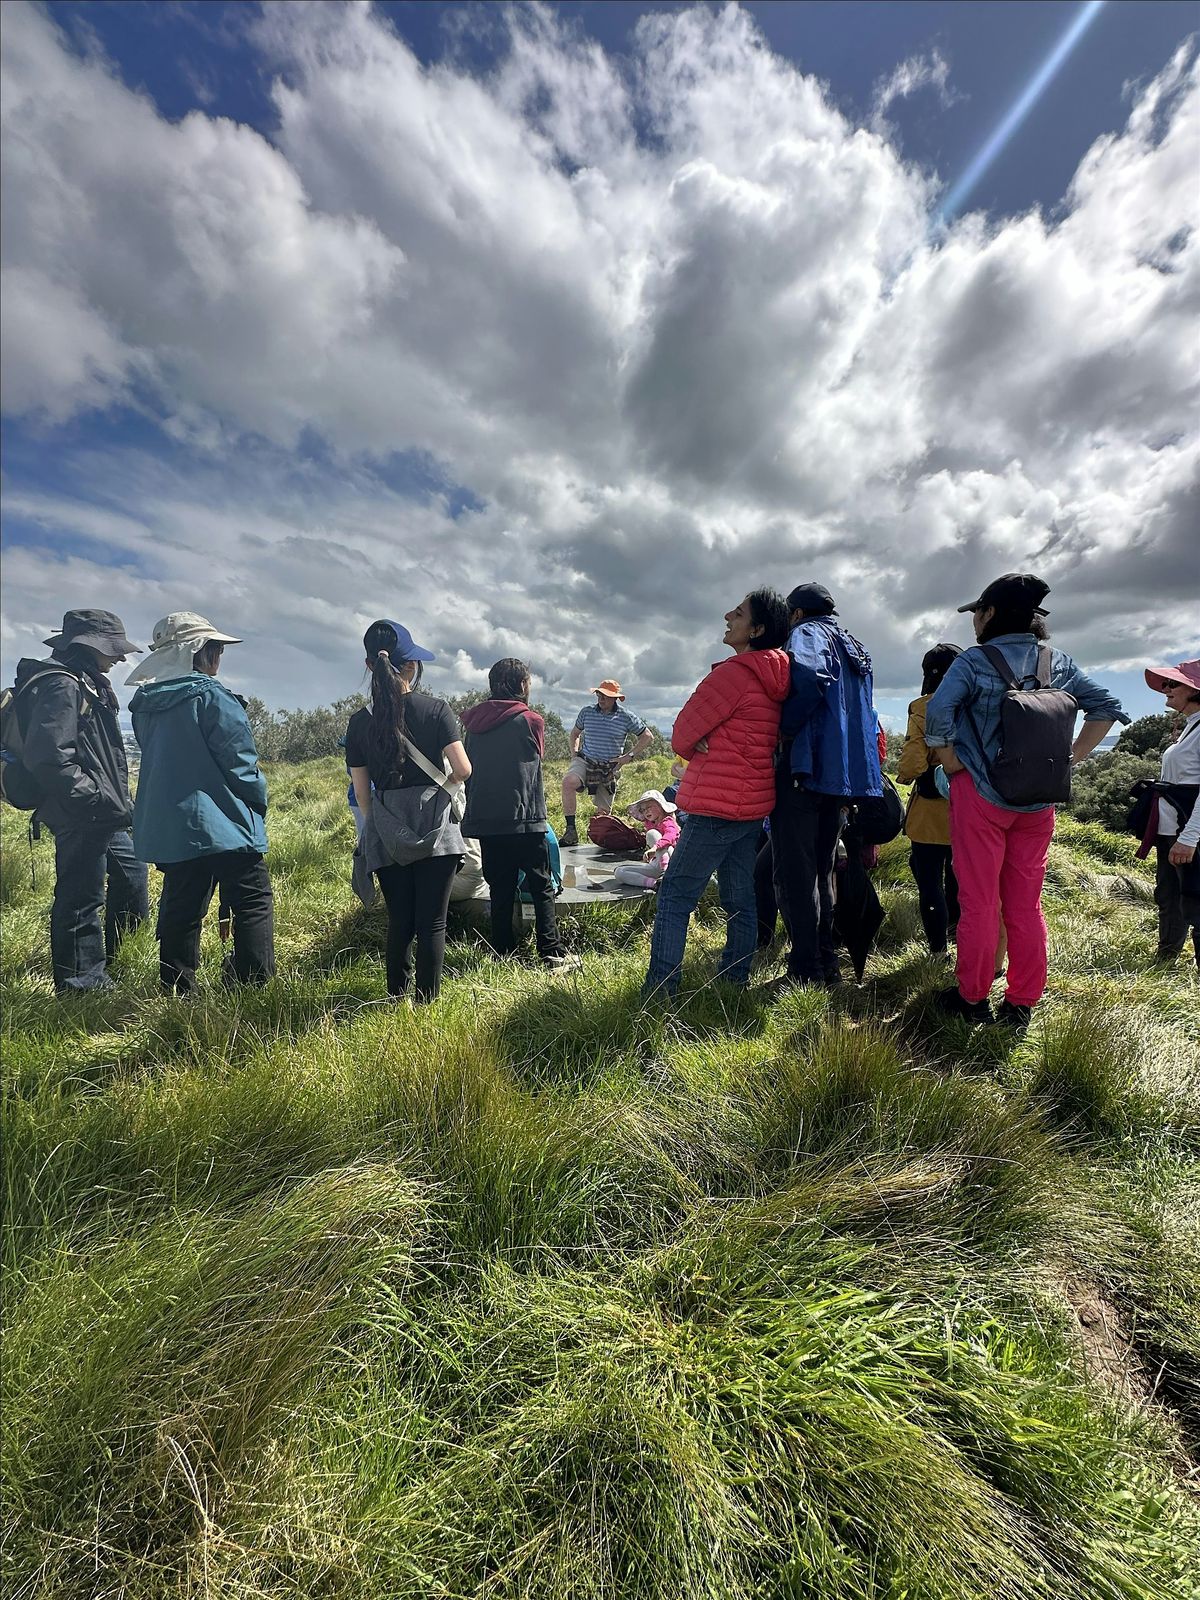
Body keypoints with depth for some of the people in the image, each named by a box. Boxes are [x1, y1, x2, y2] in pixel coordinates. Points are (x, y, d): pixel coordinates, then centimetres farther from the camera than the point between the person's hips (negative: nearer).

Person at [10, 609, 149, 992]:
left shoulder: (88, 685, 17)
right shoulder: (60, 685, -15)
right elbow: (49, 758, -25)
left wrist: (119, 801, 16)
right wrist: (102, 801, -22)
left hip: (102, 818, 11)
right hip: (79, 818, -11)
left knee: (131, 875, 23)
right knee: (82, 898, -2)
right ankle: (82, 985, 9)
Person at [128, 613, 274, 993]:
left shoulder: (145, 704, 10)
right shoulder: (211, 696, -12)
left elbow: (158, 763, 17)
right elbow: (239, 762, -13)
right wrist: (259, 800, 3)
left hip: (166, 828, 8)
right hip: (221, 824, -7)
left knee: (181, 910, 14)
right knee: (253, 903, 1)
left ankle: (176, 990, 21)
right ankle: (253, 985, -1)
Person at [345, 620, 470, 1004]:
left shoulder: (359, 721, 3)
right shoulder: (435, 709, -5)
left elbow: (362, 792, 5)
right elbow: (463, 769, -11)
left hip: (387, 836, 3)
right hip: (434, 828, -3)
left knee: (399, 921, 15)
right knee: (432, 922, 5)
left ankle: (398, 997, 27)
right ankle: (426, 1001, 13)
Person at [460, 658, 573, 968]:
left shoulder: (475, 722, 8)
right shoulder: (530, 720, -7)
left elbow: (468, 769, 14)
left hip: (484, 819, 5)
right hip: (523, 819, -5)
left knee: (500, 889, 12)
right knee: (541, 887, 3)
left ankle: (502, 952, 16)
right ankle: (551, 952, 2)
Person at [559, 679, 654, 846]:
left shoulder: (626, 717, -1)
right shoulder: (587, 712, 5)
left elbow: (648, 738, 6)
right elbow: (575, 733, 23)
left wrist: (629, 757, -2)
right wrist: (574, 753, 8)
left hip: (610, 767, 0)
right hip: (585, 761, 0)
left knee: (603, 812, 3)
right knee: (568, 782, -32)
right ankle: (570, 831, -29)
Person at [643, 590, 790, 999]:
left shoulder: (734, 673, -15)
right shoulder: (774, 680, 12)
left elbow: (681, 738, -10)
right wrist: (713, 748, 5)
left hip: (715, 806, -9)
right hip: (752, 806, 9)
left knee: (674, 898, -3)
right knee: (740, 900, 14)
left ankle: (658, 991, -1)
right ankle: (736, 982, 24)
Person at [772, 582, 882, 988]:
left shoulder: (806, 633, 0)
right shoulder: (854, 647, 25)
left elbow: (811, 680, -22)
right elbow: (864, 714, 23)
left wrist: (783, 729, -12)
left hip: (804, 768, -8)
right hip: (843, 772, 9)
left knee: (794, 872, -4)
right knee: (822, 871, 15)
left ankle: (805, 971, -1)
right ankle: (827, 962, 21)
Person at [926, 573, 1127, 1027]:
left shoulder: (973, 662, -9)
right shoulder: (1058, 662, 8)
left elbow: (936, 715, -23)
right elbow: (1106, 708, 13)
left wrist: (953, 767, -11)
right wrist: (1069, 760, 9)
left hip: (980, 796, -5)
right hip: (1038, 801, 5)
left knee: (978, 902, 4)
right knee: (1026, 904, 12)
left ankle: (972, 999, 15)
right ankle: (1021, 1004, 21)